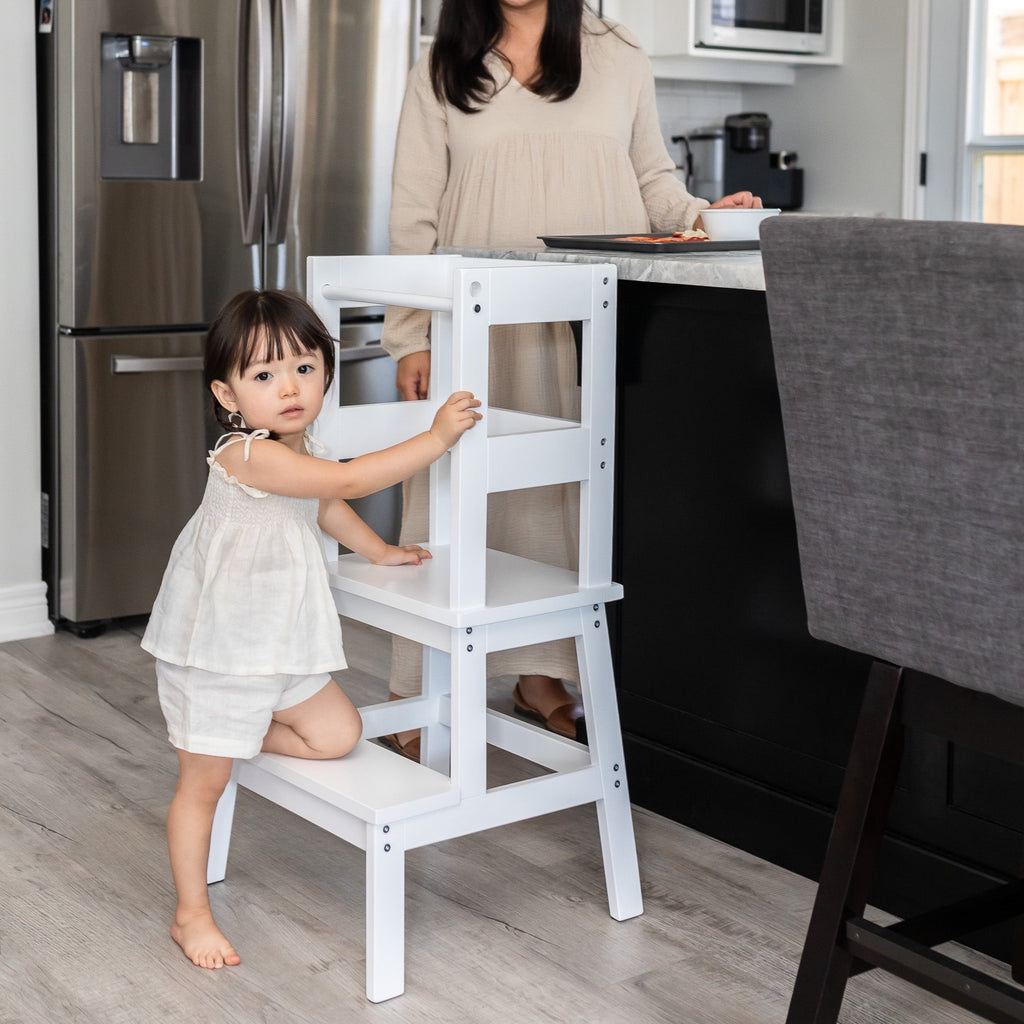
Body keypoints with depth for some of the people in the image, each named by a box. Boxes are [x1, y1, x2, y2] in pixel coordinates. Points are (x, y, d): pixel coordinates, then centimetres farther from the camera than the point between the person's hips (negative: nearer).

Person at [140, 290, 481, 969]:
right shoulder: (249, 455, -25)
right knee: (204, 783, 4)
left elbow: (326, 507, 26)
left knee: (339, 734, 2)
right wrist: (438, 437, -29)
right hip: (215, 653, -8)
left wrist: (380, 551, 31)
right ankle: (192, 914, 18)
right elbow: (350, 481, -32)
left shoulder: (298, 453, 5)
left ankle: (235, 737, 21)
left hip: (278, 649, 8)